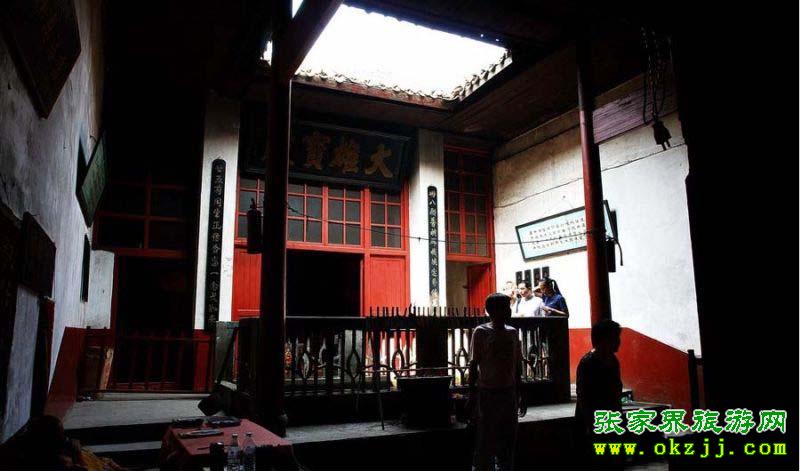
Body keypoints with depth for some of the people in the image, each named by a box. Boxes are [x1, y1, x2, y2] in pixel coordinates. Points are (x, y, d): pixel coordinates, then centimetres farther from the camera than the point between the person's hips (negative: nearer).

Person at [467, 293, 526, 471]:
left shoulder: (512, 332, 6)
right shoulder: (481, 332, -8)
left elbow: (517, 366, 11)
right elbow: (474, 365, -6)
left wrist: (519, 395, 12)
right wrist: (472, 395, -8)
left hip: (509, 392, 5)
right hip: (487, 393, -5)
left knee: (508, 438, 11)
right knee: (485, 439, 1)